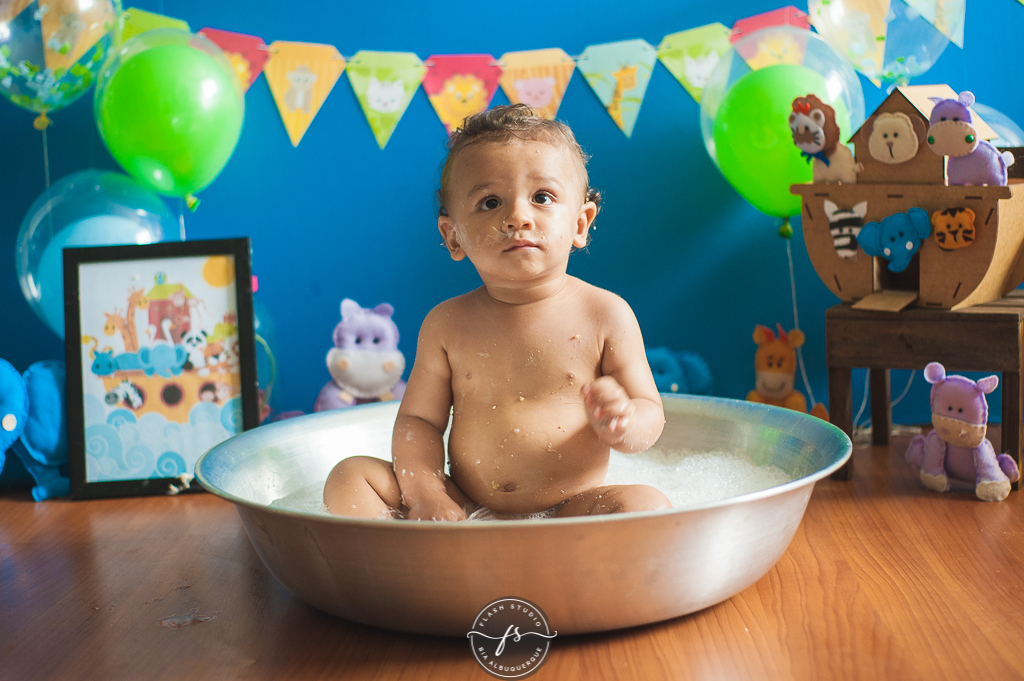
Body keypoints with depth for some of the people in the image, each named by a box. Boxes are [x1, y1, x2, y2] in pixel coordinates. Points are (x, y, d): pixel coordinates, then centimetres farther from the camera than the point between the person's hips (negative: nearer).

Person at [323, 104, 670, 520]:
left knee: (647, 504, -30)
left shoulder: (605, 314, -5)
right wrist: (424, 494, -14)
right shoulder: (446, 324, 2)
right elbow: (419, 419, 5)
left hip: (568, 509, -2)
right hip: (465, 511, 3)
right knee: (350, 476, -10)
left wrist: (622, 423, -26)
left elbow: (650, 414, -1)